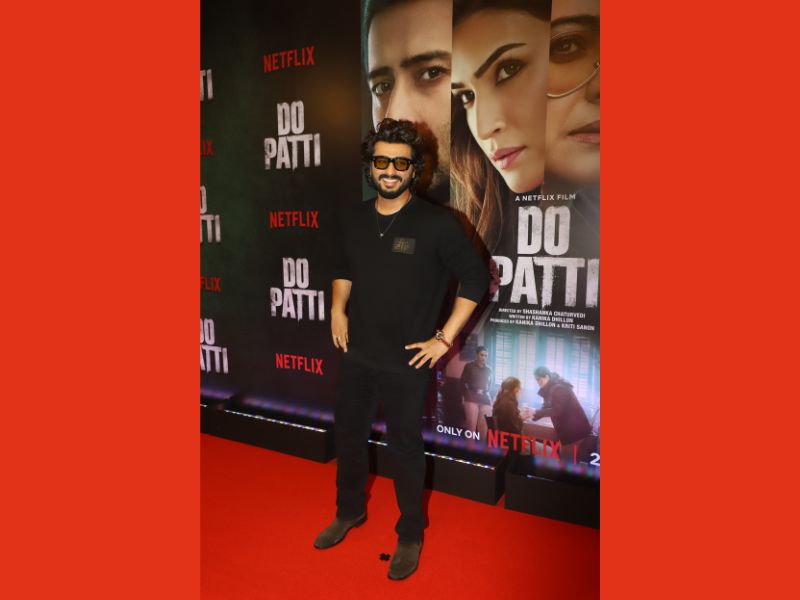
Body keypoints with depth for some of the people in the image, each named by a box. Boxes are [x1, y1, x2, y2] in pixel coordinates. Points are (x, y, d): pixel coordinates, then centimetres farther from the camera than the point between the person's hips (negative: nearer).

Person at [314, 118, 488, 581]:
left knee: (405, 447, 10)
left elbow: (476, 278, -10)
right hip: (357, 354, 5)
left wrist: (444, 338, -12)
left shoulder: (436, 223, -14)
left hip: (406, 361, -5)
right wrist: (338, 308, 4)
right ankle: (350, 511, 45)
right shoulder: (356, 219, 3)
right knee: (348, 434, 19)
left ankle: (411, 535, 34)